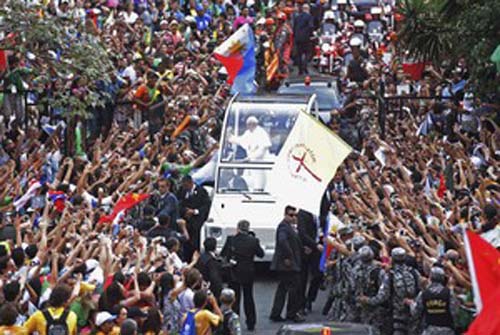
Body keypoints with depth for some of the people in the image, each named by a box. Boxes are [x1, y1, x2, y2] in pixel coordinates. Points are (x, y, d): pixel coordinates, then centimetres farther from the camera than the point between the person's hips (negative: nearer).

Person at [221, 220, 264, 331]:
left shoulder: (231, 240, -13)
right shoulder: (253, 241, -11)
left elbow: (223, 254, -8)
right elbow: (261, 254, 1)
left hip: (234, 273, -1)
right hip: (248, 274, 1)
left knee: (234, 298, 8)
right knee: (248, 297, 15)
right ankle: (250, 323, 19)